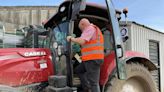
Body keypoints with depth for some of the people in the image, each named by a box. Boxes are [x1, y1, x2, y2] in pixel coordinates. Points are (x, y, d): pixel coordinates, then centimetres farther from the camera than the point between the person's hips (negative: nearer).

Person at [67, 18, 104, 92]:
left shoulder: (90, 28, -7)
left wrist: (71, 38, -4)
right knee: (78, 70, 20)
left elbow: (81, 41, -21)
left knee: (93, 82, -9)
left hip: (93, 59, -11)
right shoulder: (93, 29, 26)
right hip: (91, 59, 11)